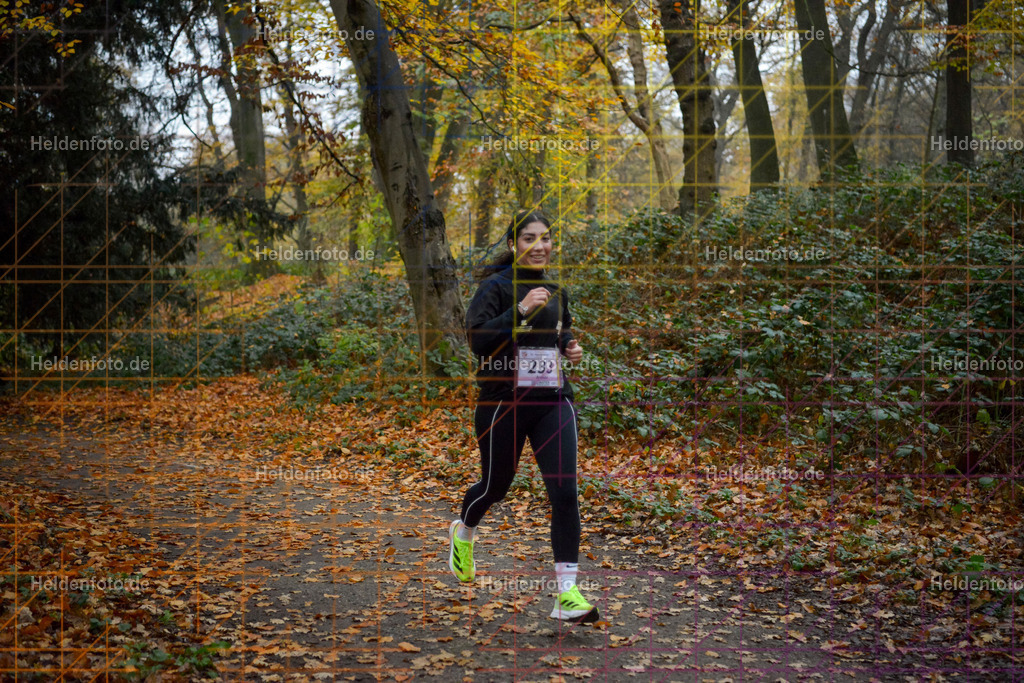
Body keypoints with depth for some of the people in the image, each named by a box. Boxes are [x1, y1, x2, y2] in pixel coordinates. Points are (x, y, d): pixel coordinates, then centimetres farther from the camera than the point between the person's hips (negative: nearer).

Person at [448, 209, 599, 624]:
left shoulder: (555, 290, 11)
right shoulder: (497, 286, -8)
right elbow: (477, 338, -20)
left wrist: (570, 346, 8)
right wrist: (522, 310, -27)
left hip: (553, 402, 4)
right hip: (504, 402, -4)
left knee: (564, 491, -9)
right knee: (496, 485, 13)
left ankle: (568, 594, -6)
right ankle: (463, 533, 49)